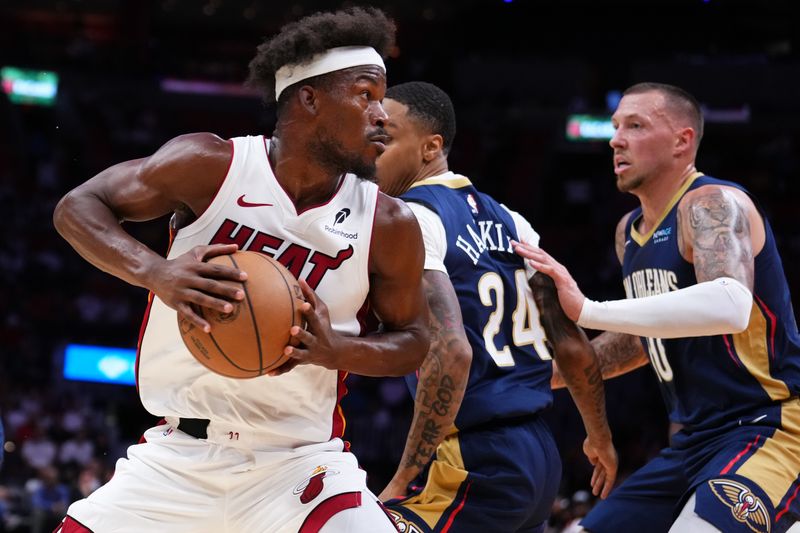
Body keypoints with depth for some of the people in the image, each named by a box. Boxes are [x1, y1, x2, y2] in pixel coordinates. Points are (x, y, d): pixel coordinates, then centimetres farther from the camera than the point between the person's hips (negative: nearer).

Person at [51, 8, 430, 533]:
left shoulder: (389, 226, -6)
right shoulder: (213, 165, -10)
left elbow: (413, 340, 7)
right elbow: (77, 207, -6)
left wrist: (333, 349, -16)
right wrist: (155, 272, -26)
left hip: (298, 464, 0)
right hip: (178, 456, 0)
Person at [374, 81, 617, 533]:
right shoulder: (507, 221, 14)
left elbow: (451, 350, -25)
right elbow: (572, 344, 15)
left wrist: (401, 483, -22)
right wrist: (600, 438, 30)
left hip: (476, 465, -9)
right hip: (540, 457, 9)